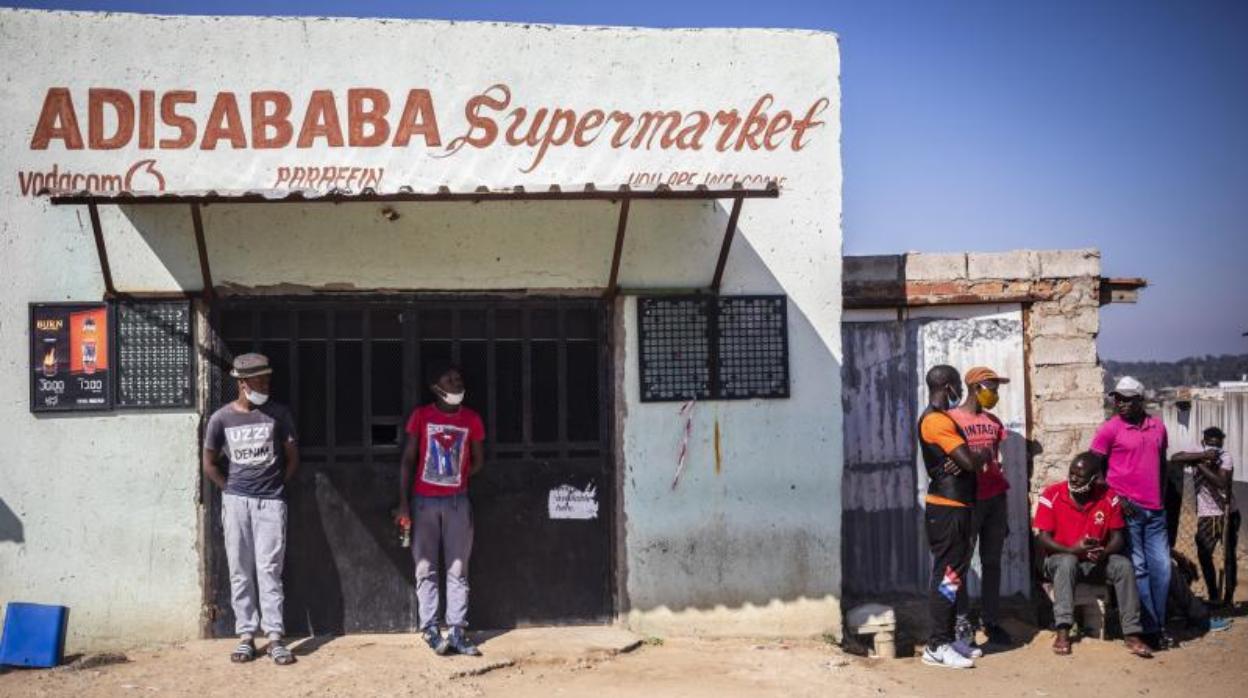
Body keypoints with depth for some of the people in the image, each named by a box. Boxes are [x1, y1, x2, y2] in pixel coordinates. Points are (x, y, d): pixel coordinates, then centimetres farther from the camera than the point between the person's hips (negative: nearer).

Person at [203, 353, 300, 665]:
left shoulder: (278, 414, 0)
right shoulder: (221, 418, 0)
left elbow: (292, 457, 9)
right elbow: (209, 464, 10)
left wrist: (276, 486, 6)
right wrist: (231, 488, 6)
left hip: (271, 502, -1)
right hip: (236, 502, 1)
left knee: (269, 569, -4)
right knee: (240, 572, 4)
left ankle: (275, 637, -1)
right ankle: (246, 635, 12)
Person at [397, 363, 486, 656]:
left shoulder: (472, 420, 3)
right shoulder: (421, 416, -1)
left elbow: (478, 461, 14)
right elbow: (408, 460, -1)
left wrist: (457, 479, 1)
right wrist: (403, 503, -6)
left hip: (457, 501, 2)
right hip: (423, 501, -1)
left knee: (458, 570, 1)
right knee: (425, 569, 1)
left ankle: (456, 632, 4)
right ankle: (430, 631, 4)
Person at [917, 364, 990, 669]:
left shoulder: (939, 418, 17)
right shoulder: (937, 420, -17)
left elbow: (961, 459, 13)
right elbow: (970, 461, -23)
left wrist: (961, 460, -11)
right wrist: (983, 456, 0)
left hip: (953, 507, 10)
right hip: (946, 509, -10)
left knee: (952, 574, 13)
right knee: (947, 575, -8)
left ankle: (946, 639, 20)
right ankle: (937, 647, -4)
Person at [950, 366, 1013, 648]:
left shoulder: (993, 422, 14)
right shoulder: (951, 419, -4)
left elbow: (997, 462, 12)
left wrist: (1004, 509, 6)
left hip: (995, 498, 6)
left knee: (992, 561, 8)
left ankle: (991, 620, 14)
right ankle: (962, 622, 1)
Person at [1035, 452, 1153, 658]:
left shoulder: (1109, 498, -4)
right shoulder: (1051, 495, -12)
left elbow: (1117, 537, -3)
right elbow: (1043, 538, -13)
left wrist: (1104, 552, -25)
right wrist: (1072, 550, -29)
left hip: (1096, 562, 2)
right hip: (1061, 558, -2)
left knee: (1124, 565, -25)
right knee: (1068, 562, -36)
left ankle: (1132, 634, -22)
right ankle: (1062, 630, -39)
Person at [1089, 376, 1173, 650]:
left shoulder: (1158, 426, 10)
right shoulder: (1110, 428, -6)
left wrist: (1161, 495, 15)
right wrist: (1115, 497, -11)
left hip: (1155, 509, 5)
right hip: (1127, 509, -5)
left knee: (1161, 567, 7)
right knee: (1138, 569, 0)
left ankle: (1160, 624, 19)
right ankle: (1151, 629, 8)